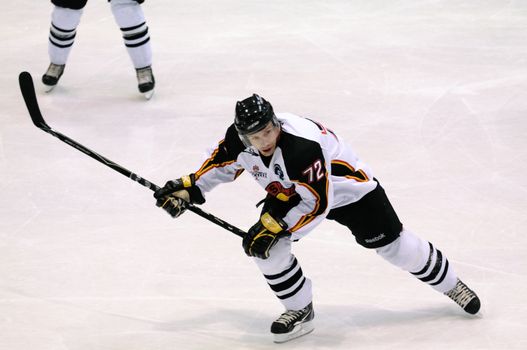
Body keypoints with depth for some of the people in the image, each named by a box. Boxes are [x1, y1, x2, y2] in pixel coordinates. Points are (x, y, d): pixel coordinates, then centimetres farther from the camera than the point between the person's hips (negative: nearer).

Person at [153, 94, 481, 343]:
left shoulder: (302, 145, -43)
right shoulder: (239, 139, -23)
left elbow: (316, 204, -36)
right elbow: (221, 164, 1)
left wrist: (274, 227, -33)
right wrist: (188, 188, -7)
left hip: (348, 189, -6)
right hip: (288, 192, 6)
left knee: (393, 244, 3)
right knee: (265, 247, -15)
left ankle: (451, 284, 28)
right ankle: (300, 311, 4)